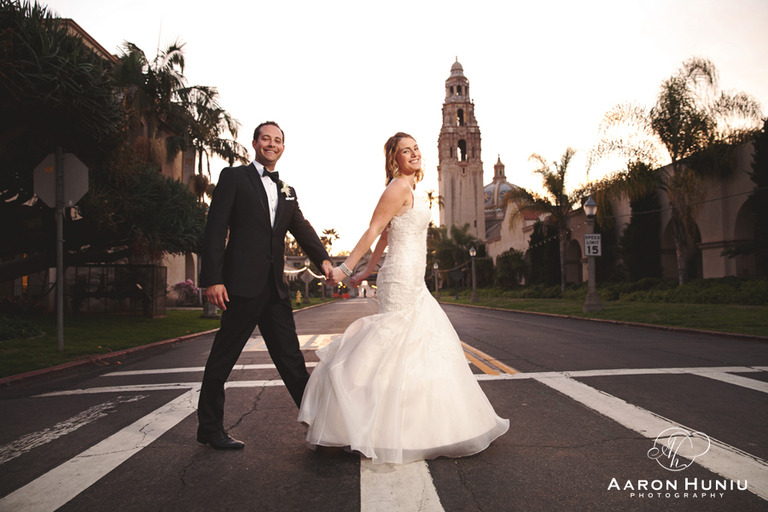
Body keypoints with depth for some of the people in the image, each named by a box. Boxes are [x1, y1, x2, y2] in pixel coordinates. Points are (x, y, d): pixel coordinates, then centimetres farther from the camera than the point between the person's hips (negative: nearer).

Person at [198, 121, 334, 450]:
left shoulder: (287, 192, 19)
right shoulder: (234, 177, 1)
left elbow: (302, 229, 7)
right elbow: (215, 229, -7)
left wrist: (323, 258, -12)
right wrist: (212, 278, -16)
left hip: (275, 287, 6)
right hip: (243, 284, -6)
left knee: (291, 358, 10)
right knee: (223, 358, 6)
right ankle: (209, 429, 21)